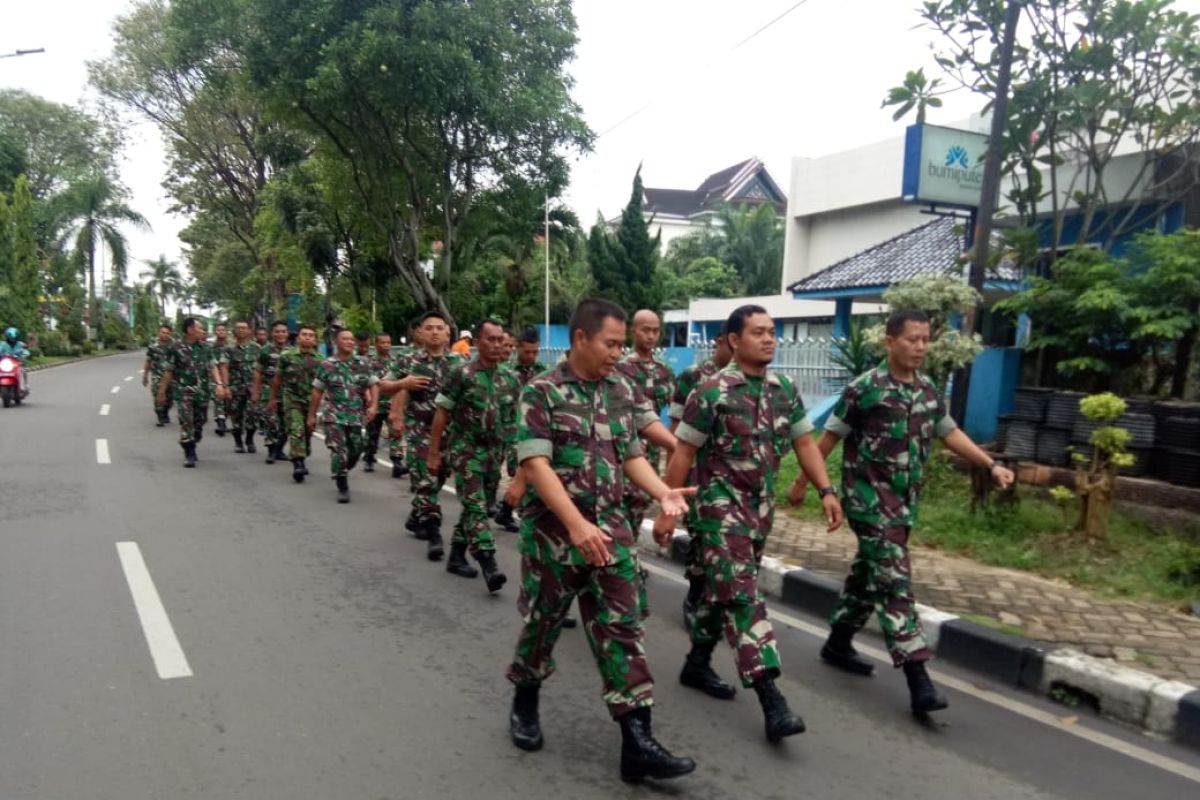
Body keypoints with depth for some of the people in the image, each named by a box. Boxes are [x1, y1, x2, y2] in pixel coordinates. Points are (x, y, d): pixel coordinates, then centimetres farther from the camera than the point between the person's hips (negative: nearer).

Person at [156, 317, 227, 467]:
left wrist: (219, 384, -15)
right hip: (184, 391, -3)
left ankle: (191, 449, 31)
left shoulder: (206, 347, 5)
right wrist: (162, 392, 4)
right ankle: (189, 455, -2)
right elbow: (168, 371, 1)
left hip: (203, 392, 4)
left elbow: (213, 366, 1)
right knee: (186, 423, -10)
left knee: (199, 423, 10)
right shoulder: (177, 348, -4)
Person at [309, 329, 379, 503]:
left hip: (356, 416, 3)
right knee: (339, 452, -11)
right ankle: (343, 488, -1)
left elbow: (373, 385, 5)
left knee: (355, 451, 12)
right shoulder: (327, 365, -2)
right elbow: (317, 391, 3)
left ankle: (340, 474, 40)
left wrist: (374, 405, -10)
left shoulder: (363, 364, 4)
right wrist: (312, 415, 5)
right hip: (333, 416, -3)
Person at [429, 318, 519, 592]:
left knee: (475, 506, 13)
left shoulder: (510, 378, 6)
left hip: (496, 453, 6)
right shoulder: (462, 374, -8)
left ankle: (456, 556, 27)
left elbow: (514, 418, 12)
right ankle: (489, 566, -17)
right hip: (466, 451, -5)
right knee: (476, 508, -11)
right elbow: (442, 414, -6)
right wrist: (434, 453, -7)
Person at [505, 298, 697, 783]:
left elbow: (631, 456, 13)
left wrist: (663, 493, -6)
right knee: (541, 621, 12)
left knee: (622, 628, 0)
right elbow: (535, 464, -18)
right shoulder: (541, 392, -10)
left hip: (611, 529, 4)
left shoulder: (621, 393, 7)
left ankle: (637, 742, 4)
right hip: (552, 530, -4)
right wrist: (576, 524, -27)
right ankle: (525, 701, 39)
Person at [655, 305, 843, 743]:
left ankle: (697, 663, 33)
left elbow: (804, 443, 10)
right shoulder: (711, 391, -12)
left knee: (726, 587, 16)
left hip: (761, 504, 7)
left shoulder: (785, 389, 6)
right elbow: (683, 455, -9)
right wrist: (667, 510, -9)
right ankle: (771, 700, -13)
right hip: (721, 502, -6)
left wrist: (826, 490, -3)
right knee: (742, 593, -11)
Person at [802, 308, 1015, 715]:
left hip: (905, 500, 7)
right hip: (869, 497, -7)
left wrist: (991, 464, 9)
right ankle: (918, 679, -11)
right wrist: (801, 483, -2)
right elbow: (828, 438, -7)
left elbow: (949, 432, 19)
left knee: (869, 573, 17)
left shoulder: (928, 390, 7)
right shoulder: (864, 388, -13)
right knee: (894, 579, -11)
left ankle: (838, 643, 34)